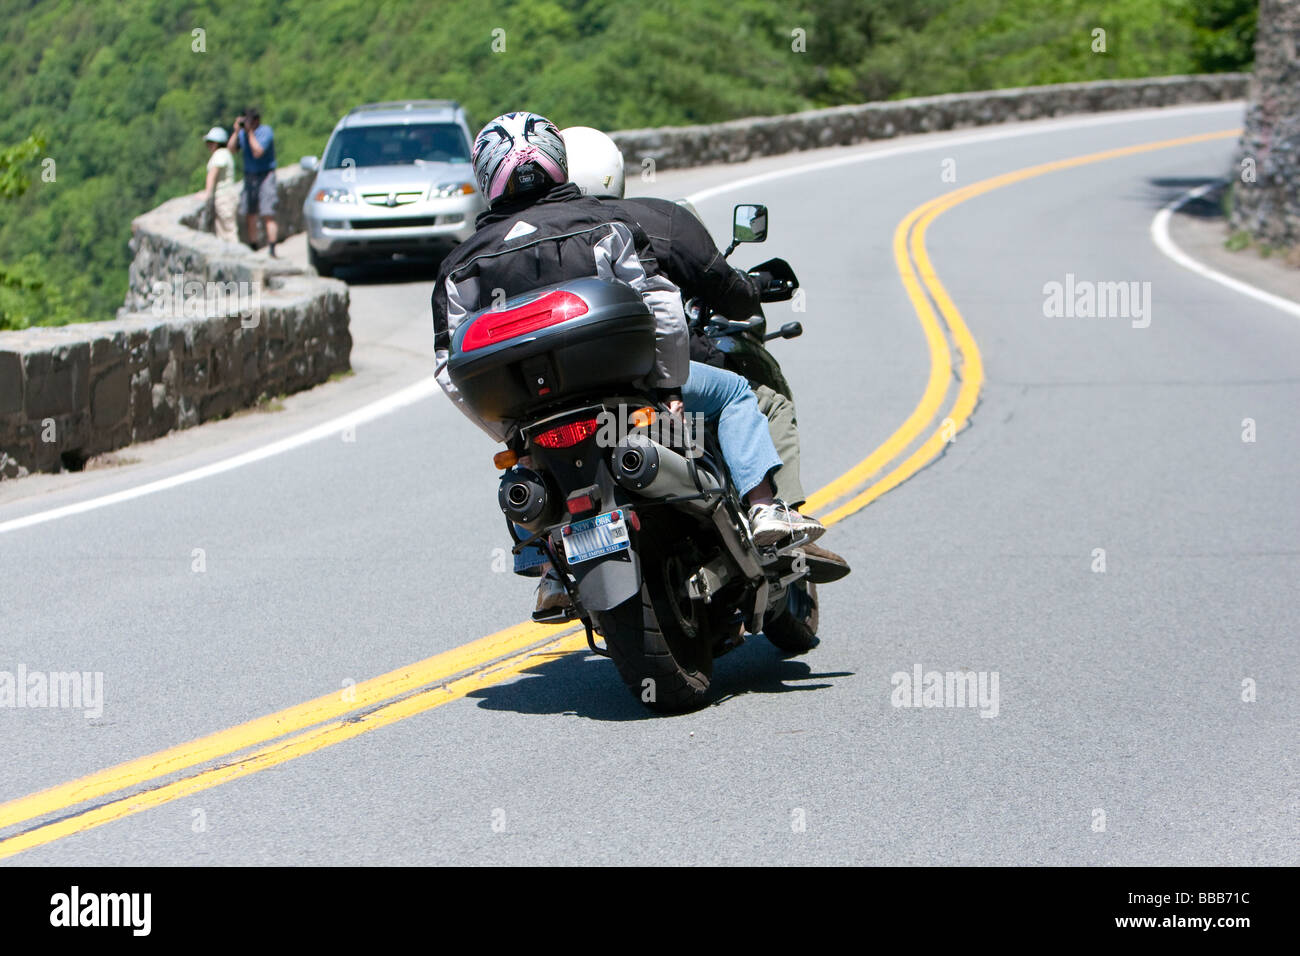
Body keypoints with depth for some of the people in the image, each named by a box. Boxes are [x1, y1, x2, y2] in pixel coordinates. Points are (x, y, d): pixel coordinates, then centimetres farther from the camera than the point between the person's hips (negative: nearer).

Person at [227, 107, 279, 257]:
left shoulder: (265, 131, -11)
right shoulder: (242, 133, 7)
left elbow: (257, 152, -21)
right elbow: (231, 148, -3)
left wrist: (250, 132, -18)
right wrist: (237, 130, -11)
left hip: (265, 176, -6)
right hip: (249, 176, 6)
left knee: (268, 215, -12)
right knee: (250, 216, 4)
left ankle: (272, 250, -13)